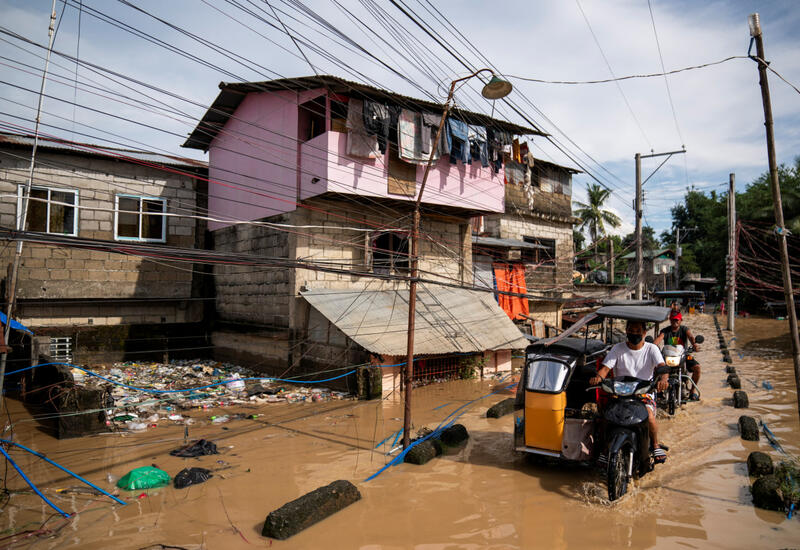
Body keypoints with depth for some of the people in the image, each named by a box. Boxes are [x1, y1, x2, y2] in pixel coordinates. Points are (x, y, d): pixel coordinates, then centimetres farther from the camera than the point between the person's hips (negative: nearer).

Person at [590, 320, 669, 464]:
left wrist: (663, 378, -35)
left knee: (649, 416, -29)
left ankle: (655, 445, 0)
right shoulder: (618, 348, 6)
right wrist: (598, 377, -28)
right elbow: (606, 367, -4)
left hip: (645, 393, 0)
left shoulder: (651, 349, 6)